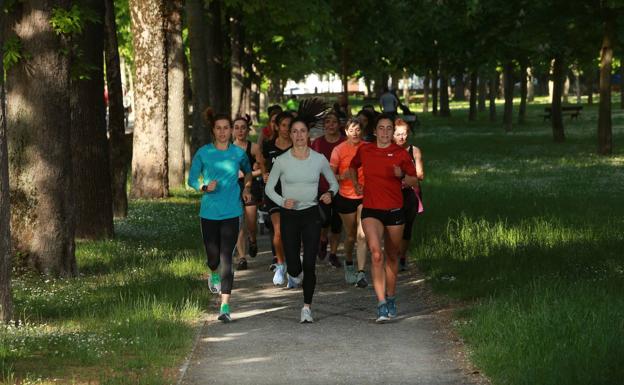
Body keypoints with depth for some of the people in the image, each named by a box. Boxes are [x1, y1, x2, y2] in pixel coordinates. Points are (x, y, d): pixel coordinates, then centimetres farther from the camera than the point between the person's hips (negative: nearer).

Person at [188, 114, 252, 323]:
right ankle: (214, 275, 48)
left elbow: (248, 171, 26)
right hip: (209, 212, 1)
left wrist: (247, 188, 13)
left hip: (231, 213, -1)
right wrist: (205, 187, -16)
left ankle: (225, 307, -12)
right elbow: (192, 179, 2)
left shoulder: (238, 153, 4)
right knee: (213, 257, 9)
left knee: (226, 258, -9)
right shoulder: (203, 153, 0)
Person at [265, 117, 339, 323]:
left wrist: (330, 193, -11)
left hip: (311, 215, 0)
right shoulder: (281, 161, -4)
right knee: (294, 266, 1)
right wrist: (282, 202, -15)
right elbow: (269, 188, 3)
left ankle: (307, 307, 5)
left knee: (309, 265, -7)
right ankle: (294, 274, 40)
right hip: (289, 215, 0)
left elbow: (334, 182, 11)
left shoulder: (319, 159, -1)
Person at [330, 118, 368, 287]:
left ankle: (361, 273, -14)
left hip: (365, 195, 0)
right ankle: (348, 264, 38)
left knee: (362, 235, -12)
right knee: (351, 235, 11)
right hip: (345, 196, 0)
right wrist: (342, 176, -27)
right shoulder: (339, 150, -4)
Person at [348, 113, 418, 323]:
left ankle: (391, 298, 32)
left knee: (391, 257, 13)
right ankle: (381, 305, -22)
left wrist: (402, 176, -14)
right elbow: (352, 167, 26)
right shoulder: (364, 150, 4)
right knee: (376, 254, -18)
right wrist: (356, 184, 11)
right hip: (371, 210, -1)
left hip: (394, 211, 1)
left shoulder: (401, 153, -1)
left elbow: (414, 180, 5)